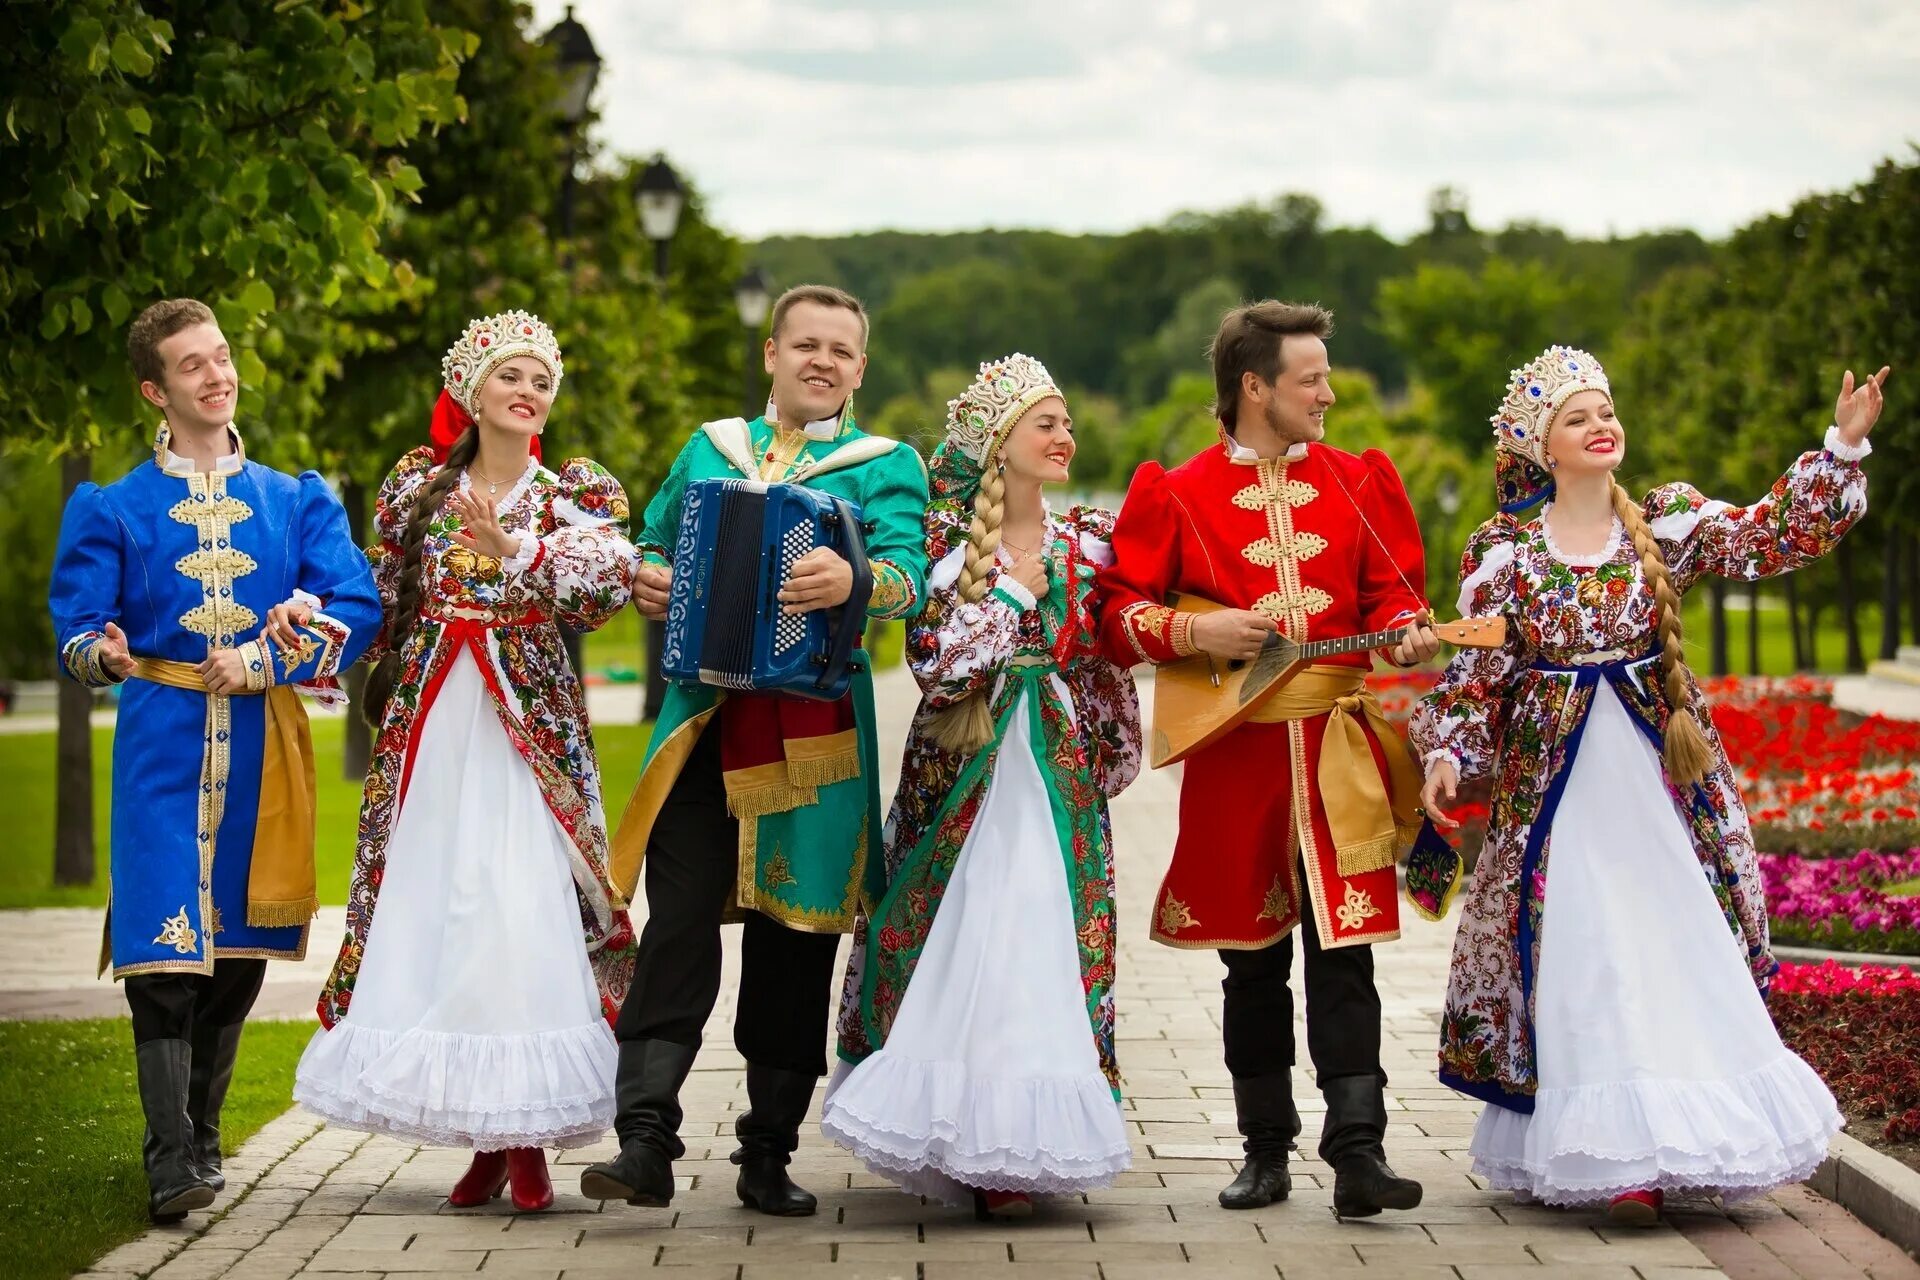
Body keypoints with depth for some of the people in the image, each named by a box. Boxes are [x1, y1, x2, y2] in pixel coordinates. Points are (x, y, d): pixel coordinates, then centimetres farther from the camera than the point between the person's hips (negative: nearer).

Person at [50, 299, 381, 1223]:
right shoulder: (111, 509, 7)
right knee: (165, 948, -12)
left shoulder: (299, 503, 12)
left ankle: (203, 1137, 21)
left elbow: (359, 611, 1)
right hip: (162, 748, -2)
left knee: (240, 949, 7)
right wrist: (100, 653, -24)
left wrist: (266, 660, -11)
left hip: (261, 750, 3)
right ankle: (171, 1164, -12)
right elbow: (78, 627, -1)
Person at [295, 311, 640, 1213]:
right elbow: (382, 605, 16)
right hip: (430, 725, 2)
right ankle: (488, 1140, 7)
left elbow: (609, 578, -10)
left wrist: (514, 550, -20)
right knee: (433, 908, -1)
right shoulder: (417, 486, 12)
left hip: (529, 729, -2)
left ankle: (527, 1136, -7)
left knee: (524, 910, -12)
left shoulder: (573, 494, 8)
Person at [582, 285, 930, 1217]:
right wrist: (647, 582, -2)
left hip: (815, 733, -1)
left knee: (795, 938, 3)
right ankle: (646, 1141, -12)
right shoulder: (709, 449, 18)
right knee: (678, 923, -9)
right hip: (703, 721, 1)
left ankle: (769, 1153, 12)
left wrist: (854, 580, -30)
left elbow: (908, 573, -8)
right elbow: (654, 548, 23)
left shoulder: (887, 466, 9)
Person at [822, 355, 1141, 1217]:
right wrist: (1014, 590, -10)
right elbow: (935, 660, -9)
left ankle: (1015, 1151, 2)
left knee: (1041, 942, -3)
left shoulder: (1087, 542, 9)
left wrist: (1108, 757, 10)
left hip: (1056, 773, 2)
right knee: (952, 940, -2)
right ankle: (948, 1138, 6)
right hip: (959, 772, -2)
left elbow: (1107, 669, 14)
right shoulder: (946, 537, 0)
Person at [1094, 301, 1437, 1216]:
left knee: (1343, 951, -7)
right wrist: (1193, 633, -14)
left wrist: (1407, 633, -9)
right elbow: (1118, 612, 3)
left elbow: (1390, 591, 13)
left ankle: (1357, 1154, -8)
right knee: (1253, 960, 8)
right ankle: (1265, 1151, 18)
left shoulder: (1357, 481, 10)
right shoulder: (1176, 495, 2)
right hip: (1235, 753, -1)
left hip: (1339, 747, 1)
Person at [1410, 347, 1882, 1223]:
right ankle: (1616, 1157, 3)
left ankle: (1684, 1136, 12)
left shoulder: (1668, 524, 4)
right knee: (1586, 966, -3)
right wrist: (1446, 752, -13)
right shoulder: (1504, 553, -1)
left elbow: (1772, 536, -4)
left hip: (1661, 781, 2)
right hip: (1558, 785, -2)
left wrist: (1843, 447, -12)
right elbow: (1474, 671, 0)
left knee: (1682, 948, 3)